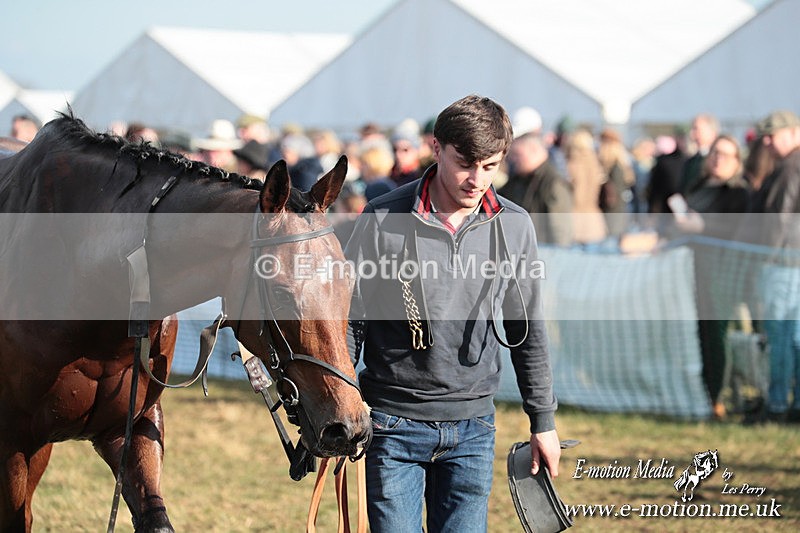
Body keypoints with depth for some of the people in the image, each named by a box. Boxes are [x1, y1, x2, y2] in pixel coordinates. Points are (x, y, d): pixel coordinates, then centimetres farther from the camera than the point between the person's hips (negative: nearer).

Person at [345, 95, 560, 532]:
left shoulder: (514, 227, 1)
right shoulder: (384, 220, -9)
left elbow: (527, 331, 10)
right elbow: (349, 321, -2)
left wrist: (543, 422, 11)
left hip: (472, 428, 3)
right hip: (393, 424, -2)